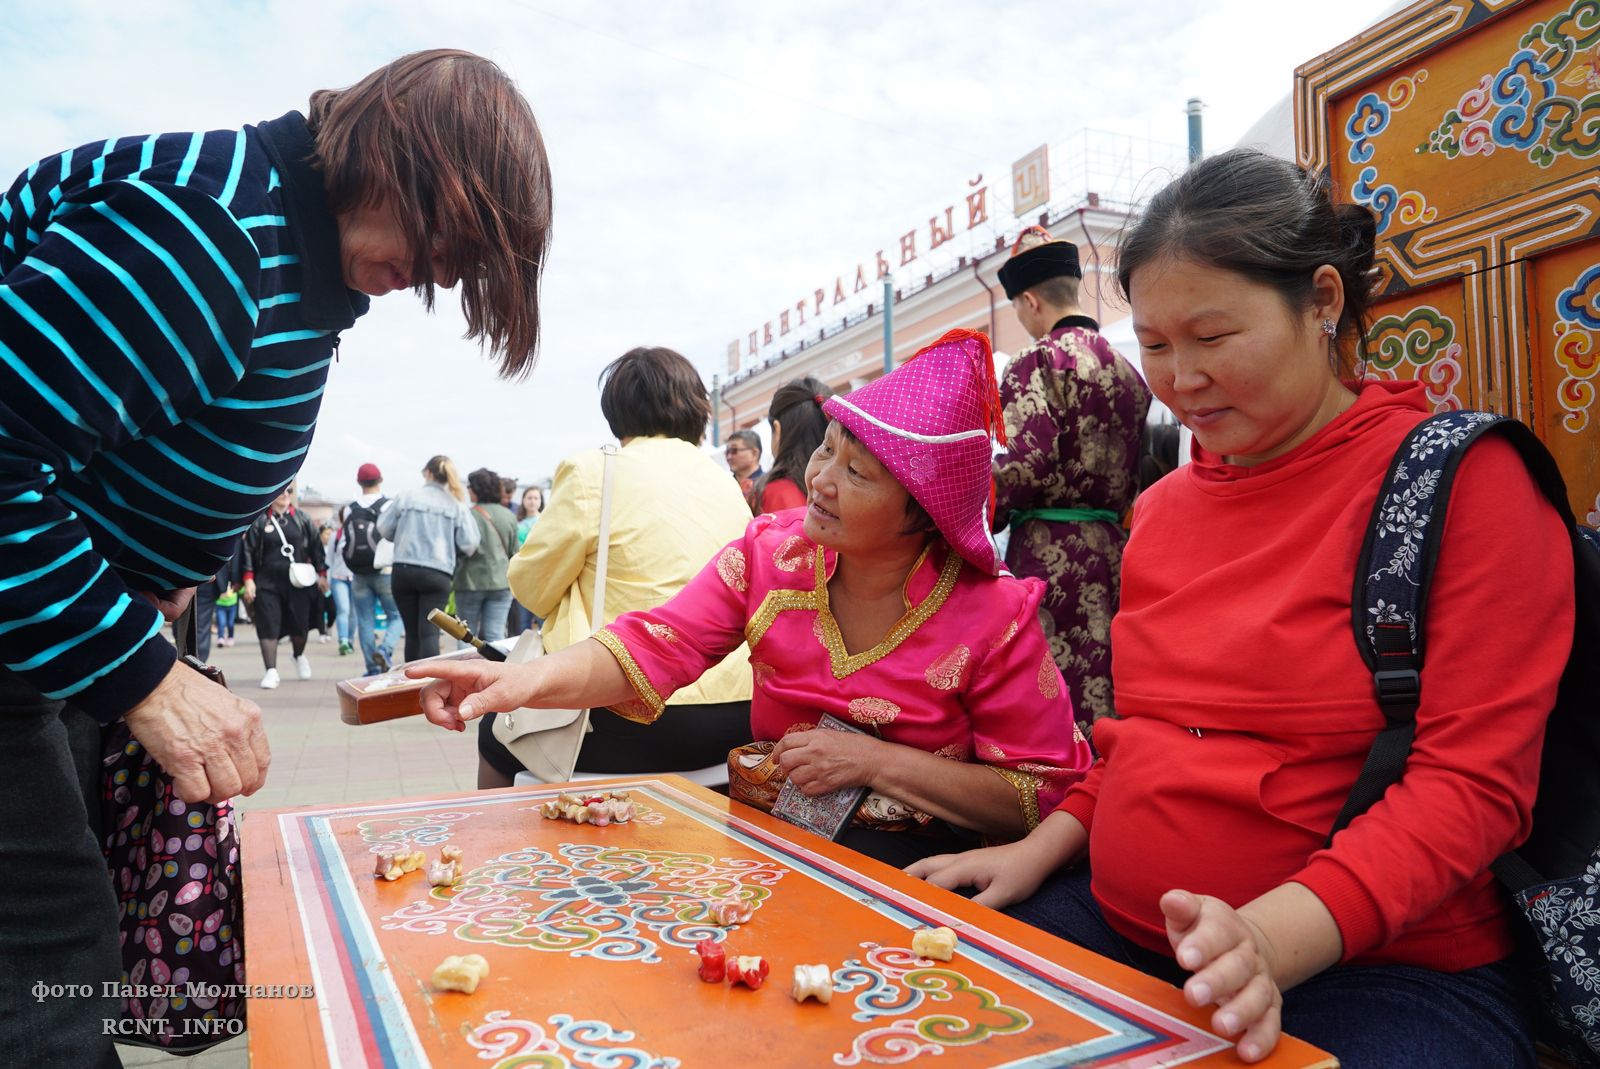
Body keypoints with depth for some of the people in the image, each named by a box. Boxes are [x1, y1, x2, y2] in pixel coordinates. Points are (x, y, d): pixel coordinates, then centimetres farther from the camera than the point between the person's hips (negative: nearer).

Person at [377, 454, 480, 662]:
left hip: (403, 571, 2)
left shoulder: (407, 497, 4)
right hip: (437, 573, -2)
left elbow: (384, 529, 6)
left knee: (412, 632, 11)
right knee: (430, 633, -6)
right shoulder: (457, 505, 3)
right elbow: (469, 544, -3)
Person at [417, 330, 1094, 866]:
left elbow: (1048, 798, -12)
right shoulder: (770, 554, -4)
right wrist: (532, 679, -32)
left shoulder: (993, 617, -15)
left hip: (909, 861, -4)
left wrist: (876, 762, -20)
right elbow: (649, 651, -12)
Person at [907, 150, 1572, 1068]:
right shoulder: (1165, 505, 12)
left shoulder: (1460, 477, -8)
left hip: (1383, 973, -5)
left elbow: (1474, 782, -14)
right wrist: (1041, 849, 5)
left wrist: (1272, 939, -27)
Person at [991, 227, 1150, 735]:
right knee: (1106, 697, 12)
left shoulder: (1039, 360, -7)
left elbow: (1025, 464, -16)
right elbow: (1132, 474, 19)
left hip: (1050, 551, -8)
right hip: (1113, 549, 8)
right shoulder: (1126, 369, 17)